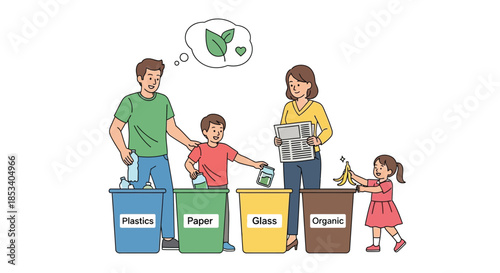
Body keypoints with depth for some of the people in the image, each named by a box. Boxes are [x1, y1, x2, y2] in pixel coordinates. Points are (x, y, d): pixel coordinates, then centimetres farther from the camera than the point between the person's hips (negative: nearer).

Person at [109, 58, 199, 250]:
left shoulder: (163, 101, 6)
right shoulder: (130, 102, -5)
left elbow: (171, 128, 13)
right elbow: (115, 129, -2)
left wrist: (187, 142, -1)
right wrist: (123, 150, -17)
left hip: (160, 158, 4)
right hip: (139, 159, -4)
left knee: (166, 195, -1)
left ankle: (168, 238, 5)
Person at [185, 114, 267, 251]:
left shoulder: (225, 148, 5)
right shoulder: (200, 149, -5)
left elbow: (238, 157, 8)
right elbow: (188, 163, -3)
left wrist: (254, 164, 2)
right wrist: (192, 171, -24)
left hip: (221, 188, 4)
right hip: (205, 188, -4)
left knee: (224, 214, 5)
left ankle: (224, 242, 12)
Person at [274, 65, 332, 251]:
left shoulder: (316, 107, -4)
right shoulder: (288, 107, 8)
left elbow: (327, 129, -5)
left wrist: (318, 140, -24)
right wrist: (277, 140, -10)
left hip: (310, 158, -4)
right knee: (291, 196, 5)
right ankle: (292, 236, 12)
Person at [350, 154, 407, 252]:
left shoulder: (387, 184, -18)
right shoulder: (375, 182, 8)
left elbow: (377, 189, -31)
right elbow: (365, 182, 7)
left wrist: (364, 189, -34)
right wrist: (354, 176, -2)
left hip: (385, 208, -9)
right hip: (376, 208, 9)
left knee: (388, 226, -3)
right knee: (375, 226, 9)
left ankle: (399, 241, 12)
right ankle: (376, 245, 15)